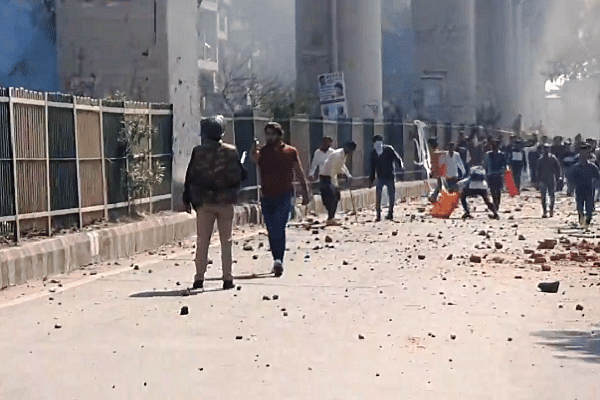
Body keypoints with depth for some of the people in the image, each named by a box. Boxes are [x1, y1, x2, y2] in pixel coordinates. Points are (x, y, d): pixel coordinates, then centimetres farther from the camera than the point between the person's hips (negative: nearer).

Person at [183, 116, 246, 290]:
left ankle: (199, 277, 3)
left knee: (202, 241, 5)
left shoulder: (198, 152, -5)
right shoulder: (231, 152, -3)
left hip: (204, 202, 0)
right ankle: (227, 278, 4)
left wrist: (187, 199, 8)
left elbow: (189, 177, -1)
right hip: (225, 202, 0)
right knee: (226, 241, 7)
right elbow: (241, 175, 4)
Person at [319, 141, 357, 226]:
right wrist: (335, 184, -28)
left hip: (332, 176, 10)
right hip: (326, 177, -10)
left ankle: (331, 218, 14)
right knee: (331, 198, -13)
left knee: (336, 197, 9)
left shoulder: (344, 155, 5)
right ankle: (330, 219, -9)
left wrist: (348, 175, 8)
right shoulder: (337, 154, -25)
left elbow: (342, 166, 22)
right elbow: (332, 169, -27)